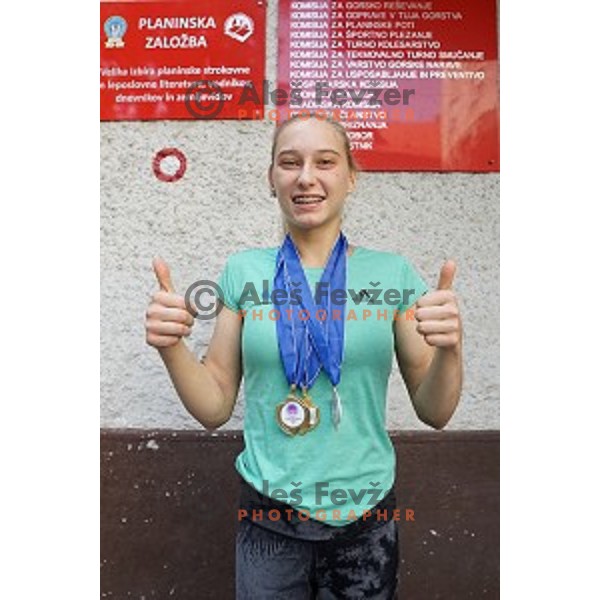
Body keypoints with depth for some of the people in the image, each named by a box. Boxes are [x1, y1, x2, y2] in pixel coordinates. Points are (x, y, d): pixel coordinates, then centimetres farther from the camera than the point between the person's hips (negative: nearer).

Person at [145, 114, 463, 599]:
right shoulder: (244, 271, -5)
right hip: (268, 515, 1)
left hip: (366, 518, 0)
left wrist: (448, 350, -22)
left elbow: (434, 412, -3)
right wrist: (172, 347, -19)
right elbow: (216, 408, -2)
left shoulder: (393, 273, -7)